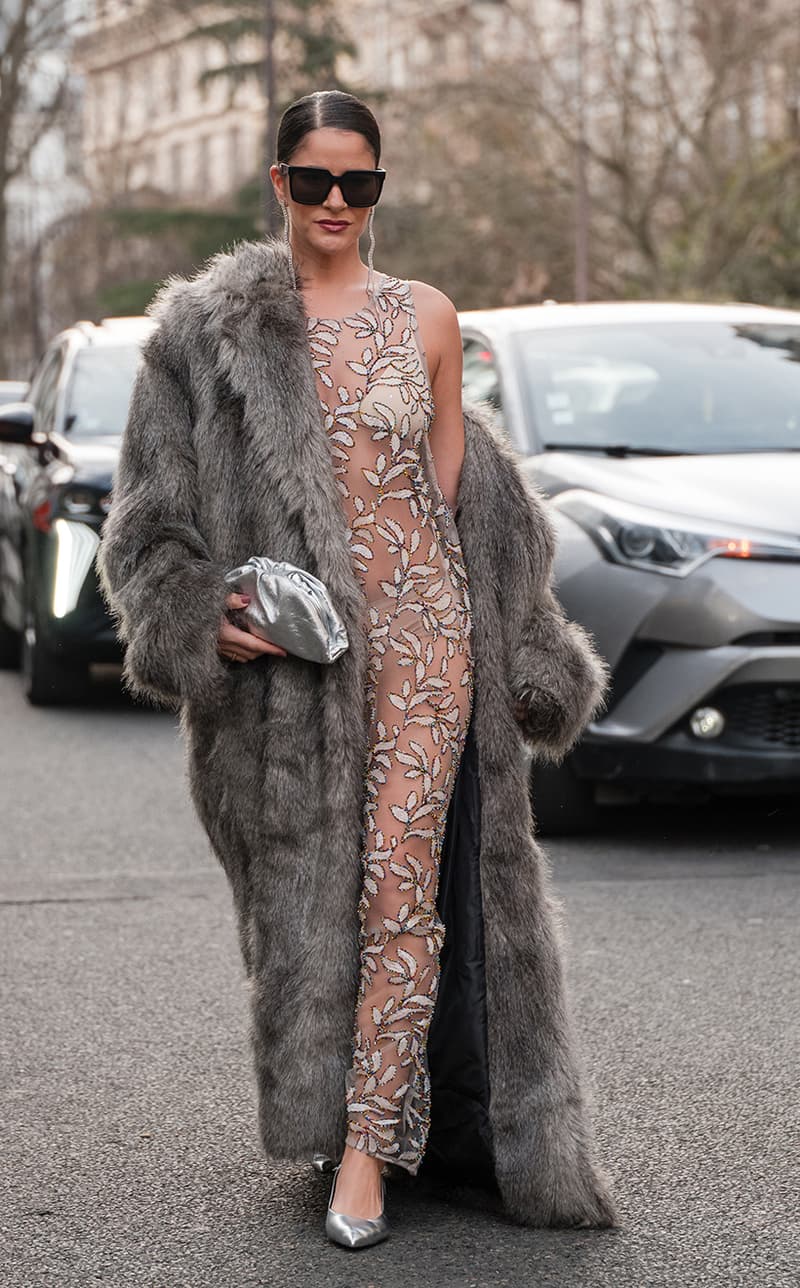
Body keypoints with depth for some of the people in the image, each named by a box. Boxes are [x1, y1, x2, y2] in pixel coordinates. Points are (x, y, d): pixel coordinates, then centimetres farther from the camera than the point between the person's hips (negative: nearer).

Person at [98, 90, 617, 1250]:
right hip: (283, 645, 0)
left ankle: (368, 1148, -4)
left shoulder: (426, 318, 7)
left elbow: (455, 480, 12)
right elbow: (160, 504, 5)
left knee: (400, 881, -8)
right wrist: (201, 619, -9)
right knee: (304, 886, 7)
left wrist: (514, 651, 10)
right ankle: (322, 1106, 24)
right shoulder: (213, 327, 3)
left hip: (420, 631, 0)